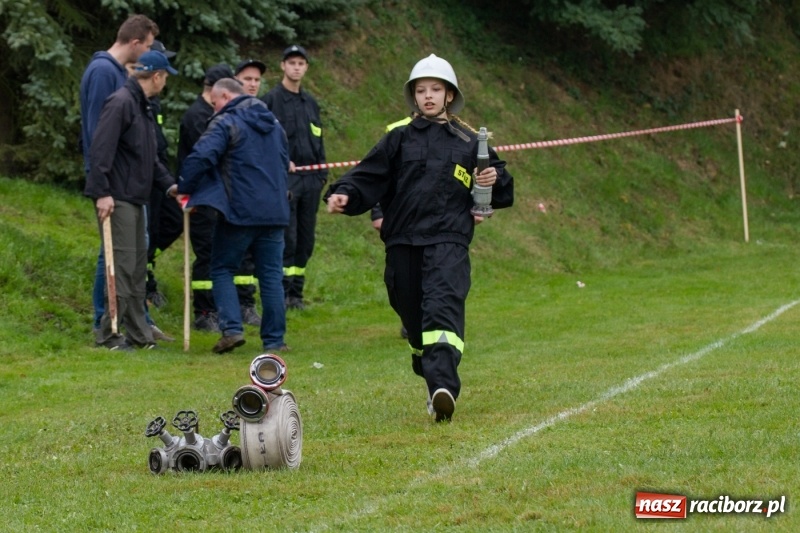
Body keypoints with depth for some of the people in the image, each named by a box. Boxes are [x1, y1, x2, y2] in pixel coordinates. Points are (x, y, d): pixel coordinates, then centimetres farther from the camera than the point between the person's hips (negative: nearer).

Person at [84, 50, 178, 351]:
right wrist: (102, 192, -24)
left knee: (138, 265, 12)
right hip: (117, 199, -10)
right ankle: (108, 334, -4)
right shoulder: (121, 103, -14)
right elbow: (101, 150, -20)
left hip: (135, 199, 10)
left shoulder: (142, 106, 17)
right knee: (122, 264, -9)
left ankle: (138, 333, 18)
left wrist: (169, 184, 15)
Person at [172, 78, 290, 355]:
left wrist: (183, 187, -6)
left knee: (222, 269, 6)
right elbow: (284, 161, 27)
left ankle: (232, 329, -8)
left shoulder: (226, 123, -8)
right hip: (275, 212, 6)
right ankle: (274, 340, 6)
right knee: (271, 274, 8)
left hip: (239, 210, -6)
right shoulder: (273, 123, 17)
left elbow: (201, 157, -18)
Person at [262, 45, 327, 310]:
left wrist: (322, 174, 15)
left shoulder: (310, 103, 17)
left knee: (306, 239, 7)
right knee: (286, 237, -9)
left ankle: (296, 293, 14)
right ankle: (282, 293, -5)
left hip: (310, 179, 6)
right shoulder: (271, 100, -2)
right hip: (284, 178, -6)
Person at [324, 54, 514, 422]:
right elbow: (368, 178, 4)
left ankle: (443, 387, -37)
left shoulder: (468, 143, 13)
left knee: (444, 305, -22)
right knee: (413, 317, 7)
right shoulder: (399, 140, 13)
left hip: (449, 241, -3)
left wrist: (494, 180, -3)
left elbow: (502, 193, 20)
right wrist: (343, 195, -15)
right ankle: (435, 381, 31)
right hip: (403, 243, 3)